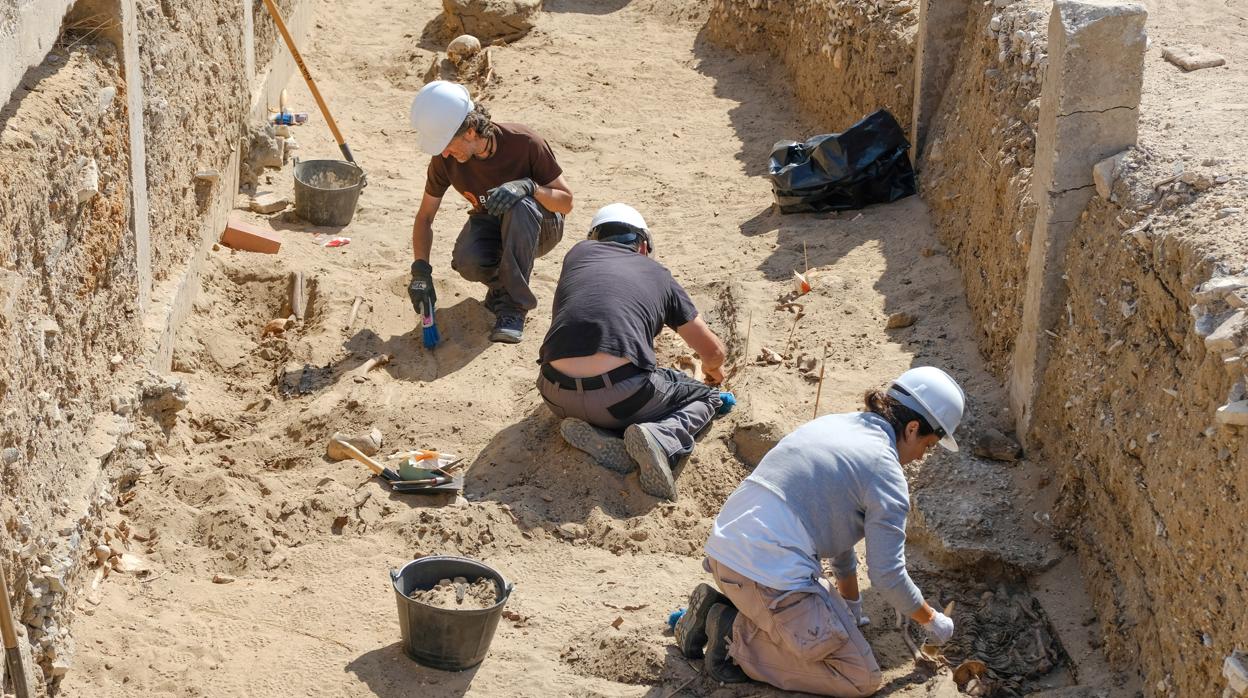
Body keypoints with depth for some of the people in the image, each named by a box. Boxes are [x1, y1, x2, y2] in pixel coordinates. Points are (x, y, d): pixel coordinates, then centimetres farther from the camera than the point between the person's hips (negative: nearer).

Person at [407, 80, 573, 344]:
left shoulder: (524, 143, -28)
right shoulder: (445, 160, -17)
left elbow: (566, 201, -18)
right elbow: (424, 217, -6)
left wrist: (528, 187, -39)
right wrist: (421, 271, -20)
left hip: (539, 228, -3)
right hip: (489, 222, 3)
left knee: (520, 206, -39)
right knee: (466, 261, -33)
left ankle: (513, 305, -29)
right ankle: (500, 283, 3)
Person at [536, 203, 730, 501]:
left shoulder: (578, 253, 22)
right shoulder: (659, 275, 18)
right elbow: (713, 351, 25)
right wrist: (713, 369, 51)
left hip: (559, 398, 2)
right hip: (621, 396, -2)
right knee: (706, 397, 23)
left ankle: (597, 437, 3)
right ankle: (661, 437, -9)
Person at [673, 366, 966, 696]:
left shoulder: (834, 423, 17)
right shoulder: (886, 472, -9)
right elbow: (887, 575, -7)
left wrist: (850, 603, 36)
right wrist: (931, 620, 12)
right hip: (771, 574, -9)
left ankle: (718, 610, 13)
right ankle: (739, 639, -6)